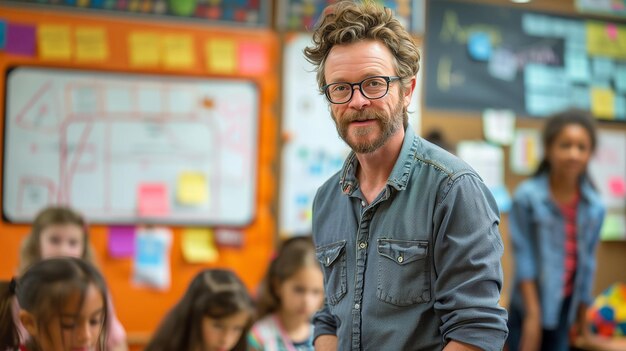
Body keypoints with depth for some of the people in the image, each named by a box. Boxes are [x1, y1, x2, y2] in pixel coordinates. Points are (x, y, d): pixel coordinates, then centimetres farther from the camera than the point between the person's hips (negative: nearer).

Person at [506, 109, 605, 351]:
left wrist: (581, 317, 12)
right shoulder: (527, 196, -15)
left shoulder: (595, 207, -3)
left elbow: (587, 262, 5)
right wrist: (533, 313, -14)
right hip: (529, 307, -4)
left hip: (564, 308, 4)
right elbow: (523, 257, -13)